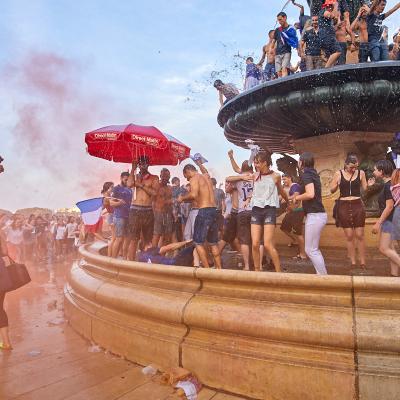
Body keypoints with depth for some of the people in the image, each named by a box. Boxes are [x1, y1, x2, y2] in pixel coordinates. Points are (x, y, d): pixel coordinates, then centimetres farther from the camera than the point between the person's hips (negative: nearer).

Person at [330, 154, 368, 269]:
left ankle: (363, 263, 11)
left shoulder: (361, 173, 1)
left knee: (359, 235, 2)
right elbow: (332, 190, 4)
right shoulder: (338, 174, -1)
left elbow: (365, 189, 8)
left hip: (358, 205, 0)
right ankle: (353, 263, 13)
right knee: (349, 236, 4)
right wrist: (336, 185, -16)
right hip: (344, 206, 0)